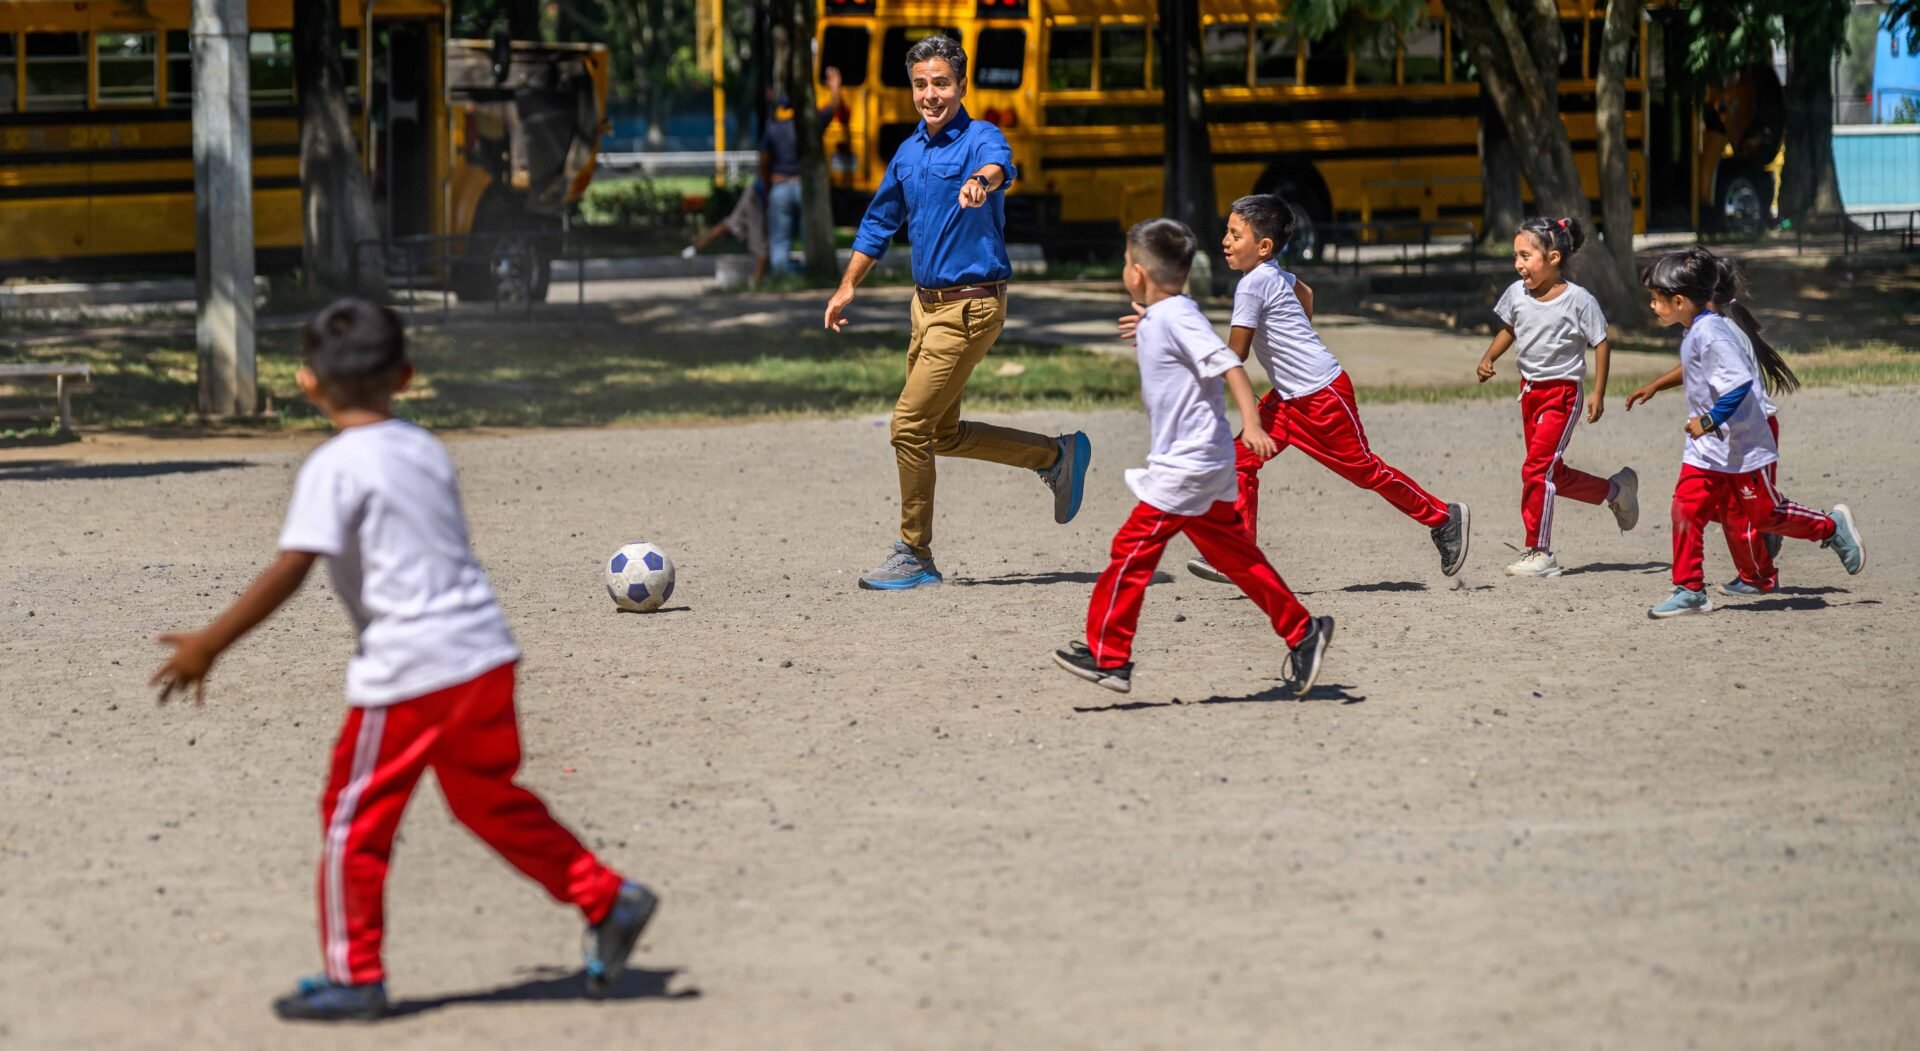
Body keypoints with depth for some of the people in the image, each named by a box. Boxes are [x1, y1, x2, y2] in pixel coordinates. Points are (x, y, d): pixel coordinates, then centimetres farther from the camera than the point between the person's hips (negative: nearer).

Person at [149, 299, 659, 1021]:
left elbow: (289, 573, -16)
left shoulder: (334, 467, -9)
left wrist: (208, 646, -12)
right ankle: (606, 900, 19)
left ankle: (354, 975, 9)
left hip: (406, 670, -7)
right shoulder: (427, 450, 12)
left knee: (354, 820, 5)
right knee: (491, 801, 21)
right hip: (484, 655, 7)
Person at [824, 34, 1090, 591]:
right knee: (943, 435, 14)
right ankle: (1057, 455, 30)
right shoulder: (908, 154, 11)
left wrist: (980, 182, -60)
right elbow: (879, 222, 25)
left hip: (970, 306, -8)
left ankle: (914, 557, 4)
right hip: (928, 303, 8)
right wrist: (848, 286, 21)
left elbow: (998, 166, -38)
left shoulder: (980, 138, -12)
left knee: (910, 427, -8)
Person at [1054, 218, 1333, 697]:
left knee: (1132, 550, -5)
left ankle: (1107, 655, -1)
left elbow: (1228, 364, -25)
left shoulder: (1176, 316, -16)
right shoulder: (1154, 321, 12)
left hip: (1187, 467, -10)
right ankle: (1302, 631, 14)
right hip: (1204, 466, 10)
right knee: (1236, 557, 12)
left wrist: (1251, 425, -34)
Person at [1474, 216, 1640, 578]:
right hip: (1530, 390, 7)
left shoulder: (1579, 300, -16)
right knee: (1554, 474, 11)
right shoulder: (1516, 294, -2)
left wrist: (1598, 394, -11)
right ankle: (1616, 490, 33)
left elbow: (1600, 343, -8)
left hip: (1563, 391, -7)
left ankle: (1540, 553, -5)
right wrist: (1488, 359, -1)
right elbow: (1508, 330, 16)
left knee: (1537, 469, -13)